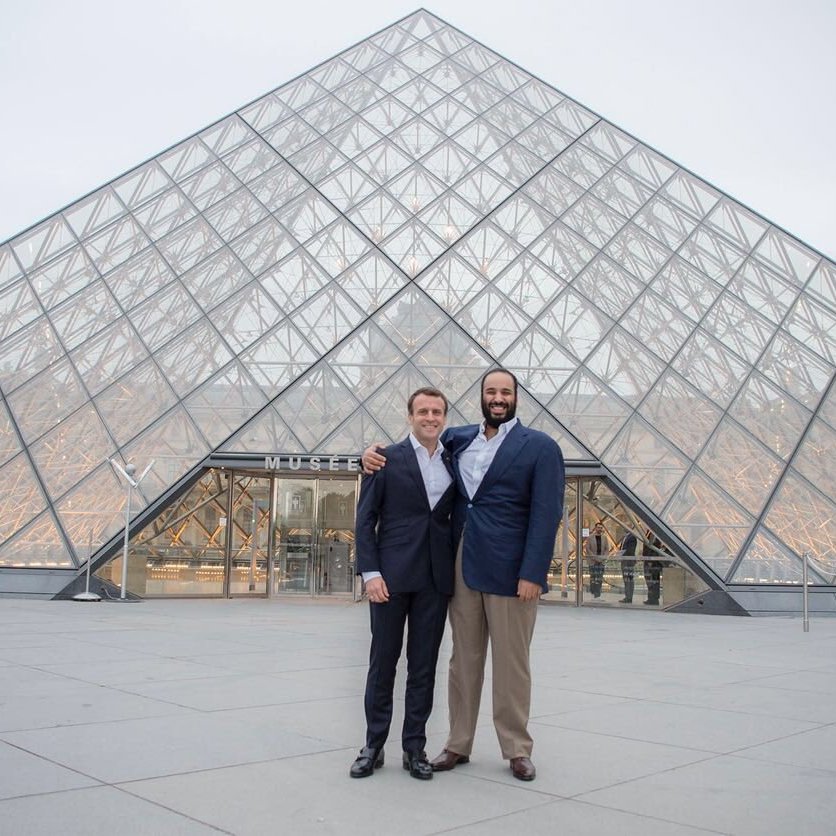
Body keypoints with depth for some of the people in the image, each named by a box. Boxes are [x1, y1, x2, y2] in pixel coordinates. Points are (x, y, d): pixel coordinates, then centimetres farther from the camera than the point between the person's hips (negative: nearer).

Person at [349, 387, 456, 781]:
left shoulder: (454, 463, 10)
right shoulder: (387, 459, 0)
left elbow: (458, 517, 14)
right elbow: (365, 520, -2)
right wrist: (370, 572, -11)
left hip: (435, 579, 3)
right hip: (392, 576, -3)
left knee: (424, 667, 8)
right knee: (383, 663, 5)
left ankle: (414, 747, 18)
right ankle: (373, 746, 17)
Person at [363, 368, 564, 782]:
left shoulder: (540, 447, -3)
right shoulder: (458, 439, 11)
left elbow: (546, 514, -9)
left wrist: (532, 575, -16)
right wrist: (375, 451, 2)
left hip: (510, 572, -4)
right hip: (462, 567, 4)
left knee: (512, 664, 5)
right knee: (464, 659, 11)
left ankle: (517, 750, 18)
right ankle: (458, 744, 22)